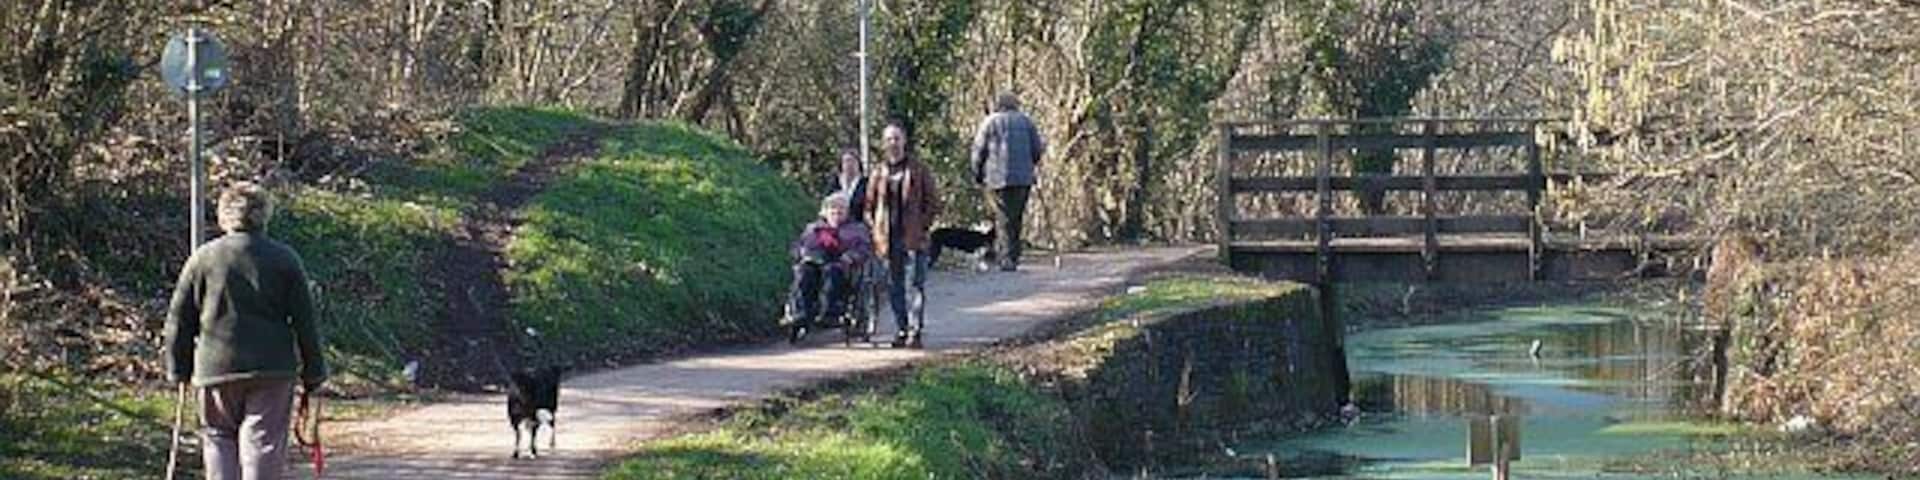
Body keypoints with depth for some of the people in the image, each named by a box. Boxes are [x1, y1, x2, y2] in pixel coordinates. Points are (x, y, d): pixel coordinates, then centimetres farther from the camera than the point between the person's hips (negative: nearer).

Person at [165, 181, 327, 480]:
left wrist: (180, 370, 14)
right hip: (272, 369, -1)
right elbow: (305, 322, 1)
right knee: (263, 443, 1)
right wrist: (313, 374, 8)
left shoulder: (202, 259, 2)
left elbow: (179, 321, 5)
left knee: (219, 437, 13)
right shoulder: (285, 259, 1)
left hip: (216, 367, 1)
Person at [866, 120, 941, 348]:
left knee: (915, 285, -9)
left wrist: (922, 225, -7)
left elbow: (933, 203, 3)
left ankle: (915, 331, -10)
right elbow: (869, 205, 19)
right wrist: (875, 227, 6)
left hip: (913, 240, -4)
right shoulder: (878, 174, 10)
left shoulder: (919, 170, 1)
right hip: (888, 241, 4)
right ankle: (901, 329, 16)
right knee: (894, 287, 8)